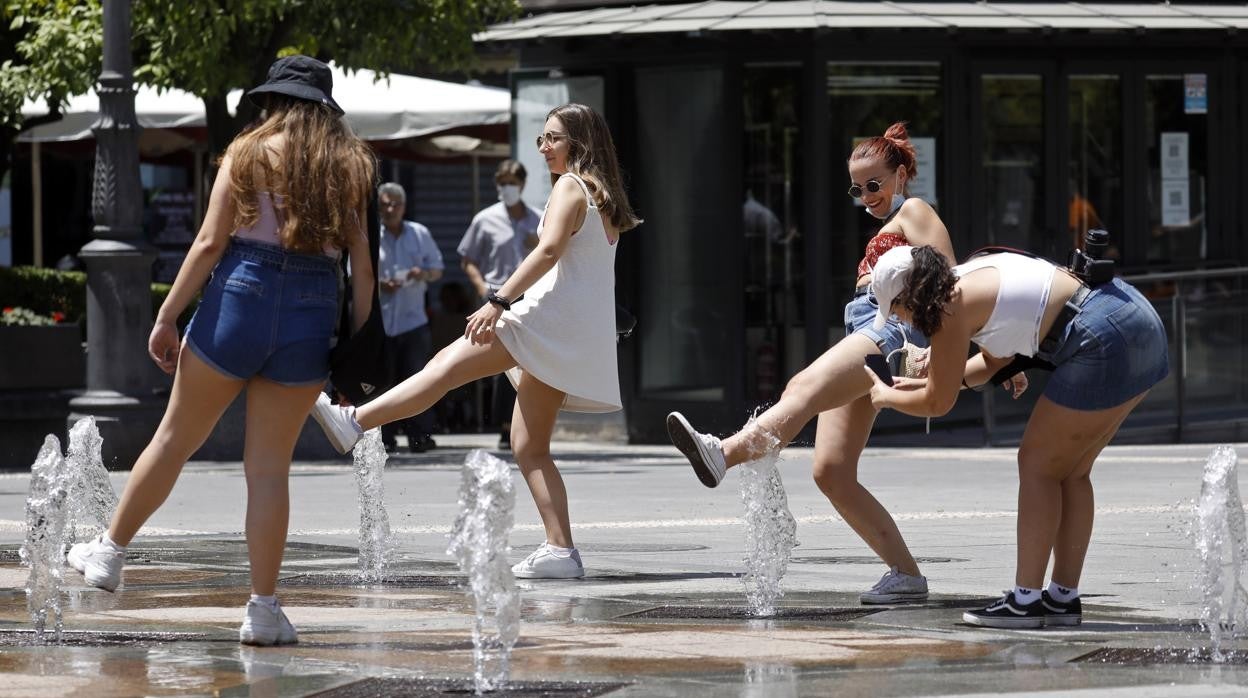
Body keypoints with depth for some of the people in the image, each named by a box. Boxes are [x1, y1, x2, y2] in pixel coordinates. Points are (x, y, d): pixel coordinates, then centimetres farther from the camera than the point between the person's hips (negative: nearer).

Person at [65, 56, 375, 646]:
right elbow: (362, 267, 2)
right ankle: (263, 609, 1)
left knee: (175, 438, 13)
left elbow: (210, 244, -5)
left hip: (241, 297, -2)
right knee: (270, 466, 5)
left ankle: (110, 552, 26)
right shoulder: (350, 167, 7)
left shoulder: (250, 153, 1)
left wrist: (166, 318, -2)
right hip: (311, 319, 2)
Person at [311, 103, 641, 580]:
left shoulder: (571, 186, -4)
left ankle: (354, 422, -27)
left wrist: (498, 301, -27)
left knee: (448, 366, -17)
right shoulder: (604, 195, 24)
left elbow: (550, 249, -20)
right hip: (578, 340, 10)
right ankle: (560, 550, -1)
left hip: (553, 319, -10)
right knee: (529, 447, 7)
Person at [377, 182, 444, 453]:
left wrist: (424, 273, -5)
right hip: (380, 321, -1)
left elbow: (437, 268, 18)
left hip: (413, 318, 1)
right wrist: (379, 285, -14)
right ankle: (385, 438, 4)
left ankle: (420, 435, -4)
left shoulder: (420, 234, 11)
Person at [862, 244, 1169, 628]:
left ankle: (1026, 601, -2)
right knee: (1070, 470, 15)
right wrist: (934, 379, 31)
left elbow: (937, 404, 1)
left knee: (1038, 464, 0)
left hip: (1105, 340, -9)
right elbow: (994, 361, 32)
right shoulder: (977, 277, 18)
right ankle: (1063, 597, 16)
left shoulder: (952, 308, -8)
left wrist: (886, 396, 18)